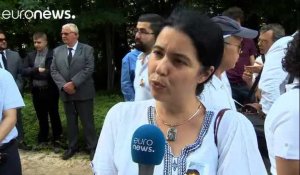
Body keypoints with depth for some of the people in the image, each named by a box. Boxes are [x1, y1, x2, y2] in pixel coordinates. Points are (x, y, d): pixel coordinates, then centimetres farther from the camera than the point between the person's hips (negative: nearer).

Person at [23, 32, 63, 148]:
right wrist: (37, 70, -13)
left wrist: (34, 73, -11)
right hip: (36, 91, 5)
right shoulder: (30, 56, 11)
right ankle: (43, 139, 27)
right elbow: (24, 71, 2)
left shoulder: (53, 55, -7)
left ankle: (57, 139, 16)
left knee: (54, 115, 6)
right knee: (41, 117, 15)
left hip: (50, 91, -5)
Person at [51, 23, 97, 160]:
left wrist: (73, 83, -19)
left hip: (83, 92, -4)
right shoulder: (57, 51, 10)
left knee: (87, 121, 3)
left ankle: (93, 147, 15)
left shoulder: (87, 49, -2)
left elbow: (89, 69, -12)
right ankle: (72, 147, 26)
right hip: (66, 93, 4)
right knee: (70, 121, 13)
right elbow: (54, 70, 4)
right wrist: (63, 85, -12)